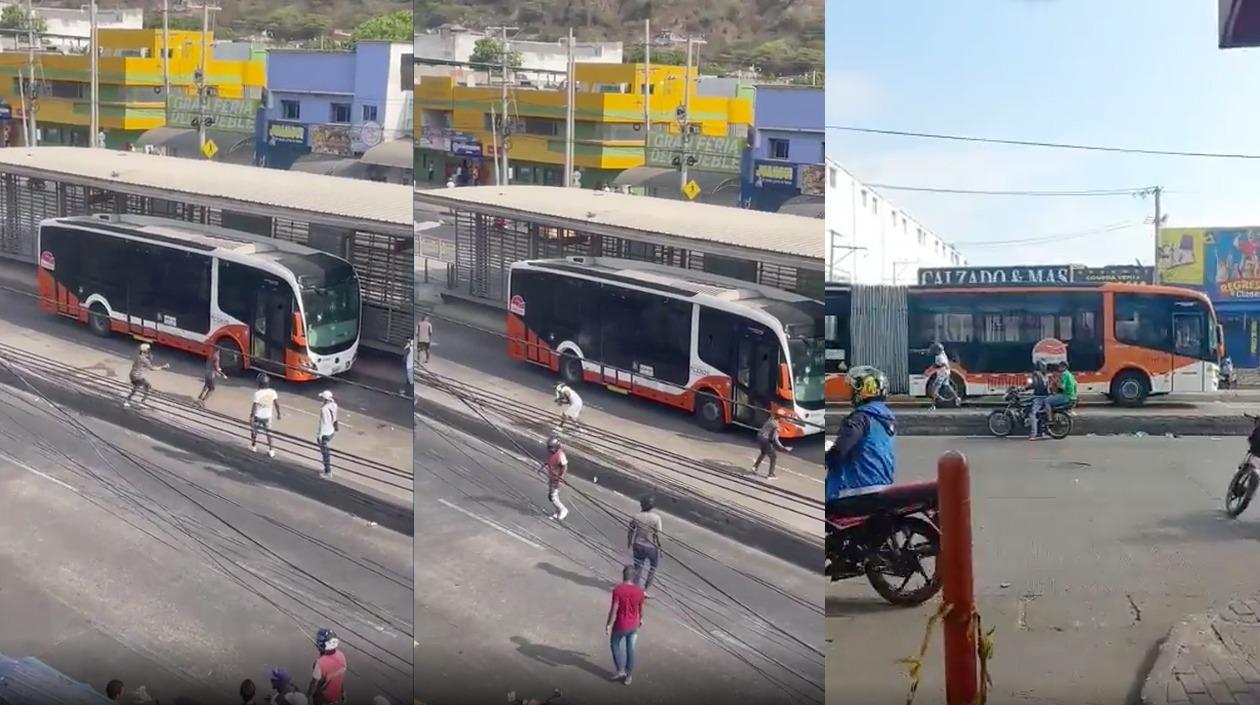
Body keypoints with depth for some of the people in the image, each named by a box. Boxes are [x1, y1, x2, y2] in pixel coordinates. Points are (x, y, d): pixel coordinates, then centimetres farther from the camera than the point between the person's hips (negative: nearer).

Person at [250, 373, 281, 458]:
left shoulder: (258, 393, -22)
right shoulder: (272, 392, -11)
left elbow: (255, 406, -20)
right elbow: (277, 404, -8)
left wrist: (251, 416, -11)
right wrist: (278, 413, 6)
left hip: (258, 416, -3)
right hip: (267, 416, 3)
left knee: (254, 430, 20)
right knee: (269, 432, 12)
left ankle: (253, 446, 36)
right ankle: (271, 450, 9)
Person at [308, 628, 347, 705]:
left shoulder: (321, 663, -35)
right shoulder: (341, 656, -18)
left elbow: (314, 683, -22)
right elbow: (343, 677, -3)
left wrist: (308, 695, -4)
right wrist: (342, 692, 12)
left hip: (322, 698, -4)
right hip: (336, 695, 4)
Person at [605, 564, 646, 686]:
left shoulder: (617, 590, -22)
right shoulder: (639, 592, -11)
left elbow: (614, 609, -20)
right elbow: (640, 608, 4)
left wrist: (609, 624, -9)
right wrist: (641, 619, 23)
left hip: (620, 625, -3)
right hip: (633, 625, 3)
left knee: (614, 645, 22)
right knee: (630, 650, 16)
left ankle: (621, 671, 22)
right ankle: (628, 675, 25)